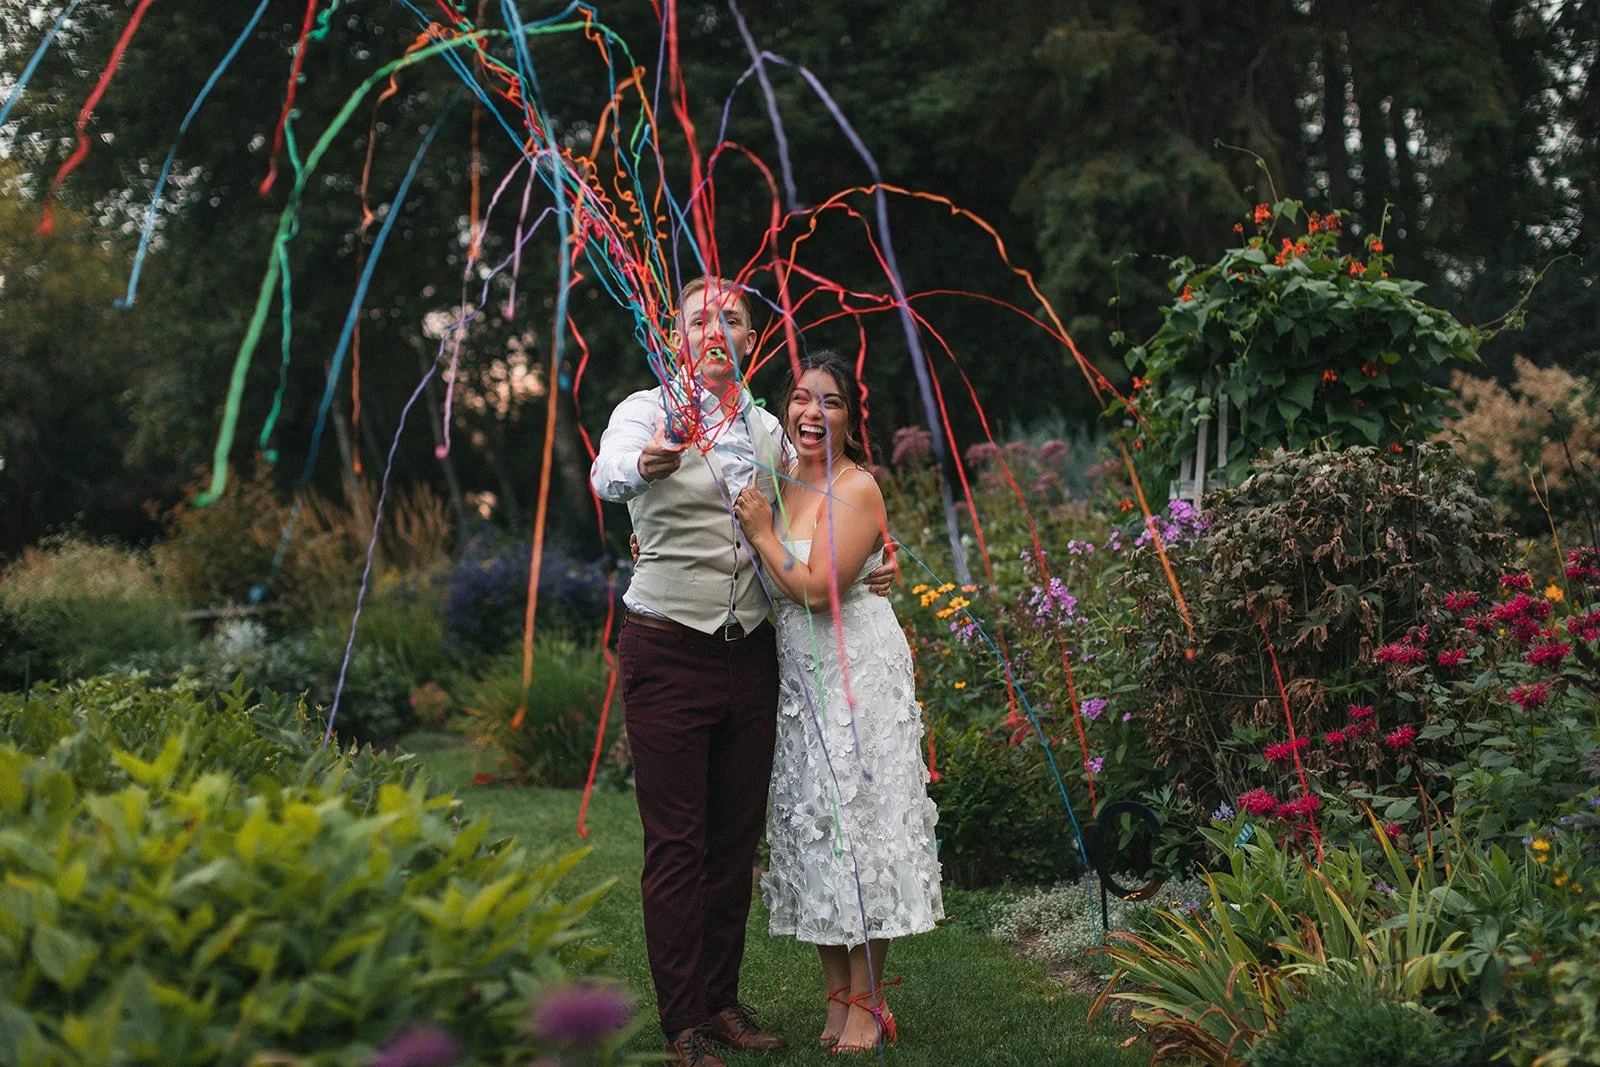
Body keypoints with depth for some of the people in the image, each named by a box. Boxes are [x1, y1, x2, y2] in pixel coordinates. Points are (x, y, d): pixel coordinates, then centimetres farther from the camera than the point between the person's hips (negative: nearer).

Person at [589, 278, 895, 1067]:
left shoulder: (767, 430, 11)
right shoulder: (649, 409, -3)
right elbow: (606, 474, -25)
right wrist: (645, 464, -49)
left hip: (751, 652, 5)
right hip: (669, 649, -5)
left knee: (737, 836, 11)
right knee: (677, 842, -1)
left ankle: (722, 1001, 24)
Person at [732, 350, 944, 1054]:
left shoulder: (856, 488, -12)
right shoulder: (783, 485, 11)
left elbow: (815, 589, -20)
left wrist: (762, 533, -10)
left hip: (856, 666, -7)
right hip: (797, 671, 8)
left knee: (856, 817, -4)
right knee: (809, 821, 8)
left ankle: (866, 1005, 5)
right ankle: (836, 996, 18)